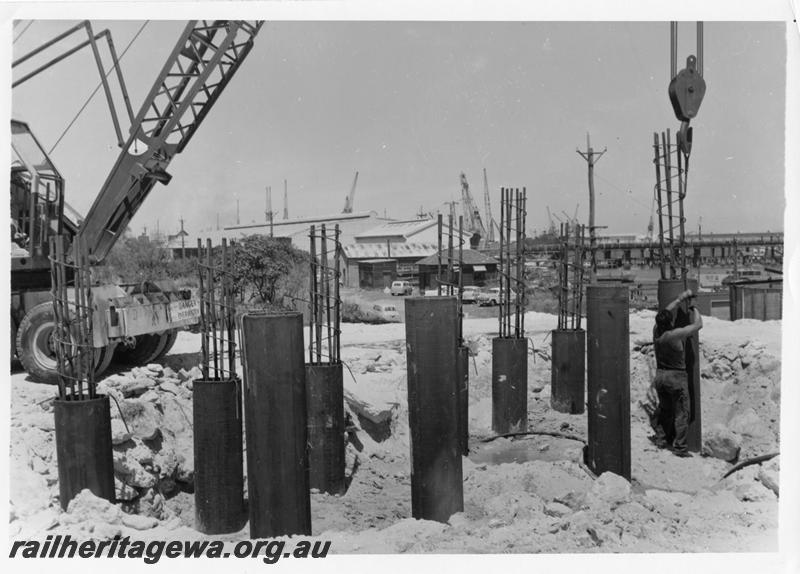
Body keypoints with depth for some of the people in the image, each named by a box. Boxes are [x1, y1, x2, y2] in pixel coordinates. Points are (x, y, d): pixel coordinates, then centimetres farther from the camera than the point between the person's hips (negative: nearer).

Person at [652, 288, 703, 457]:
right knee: (682, 412, 2)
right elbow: (698, 325, -12)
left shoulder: (656, 330, -5)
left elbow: (666, 311, 12)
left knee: (663, 409, 21)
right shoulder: (676, 334, -23)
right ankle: (679, 447, 3)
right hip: (676, 376, -7)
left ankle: (661, 439, 27)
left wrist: (681, 298, 17)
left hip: (660, 375, 7)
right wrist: (694, 309, 6)